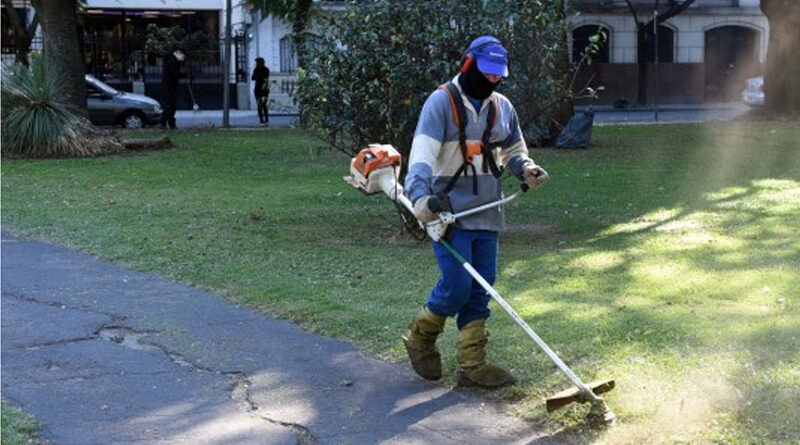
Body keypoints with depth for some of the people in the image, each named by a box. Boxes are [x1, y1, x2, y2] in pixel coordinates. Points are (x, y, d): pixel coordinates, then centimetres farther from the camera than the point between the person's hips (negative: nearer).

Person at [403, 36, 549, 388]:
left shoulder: (502, 107, 13)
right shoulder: (442, 101, -8)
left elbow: (513, 150, 26)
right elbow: (423, 152, -19)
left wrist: (526, 168, 2)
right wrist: (421, 195, -35)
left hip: (487, 215, 6)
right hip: (449, 213, -6)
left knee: (481, 290, 6)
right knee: (457, 286, -10)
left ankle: (473, 365, 14)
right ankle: (419, 338, 16)